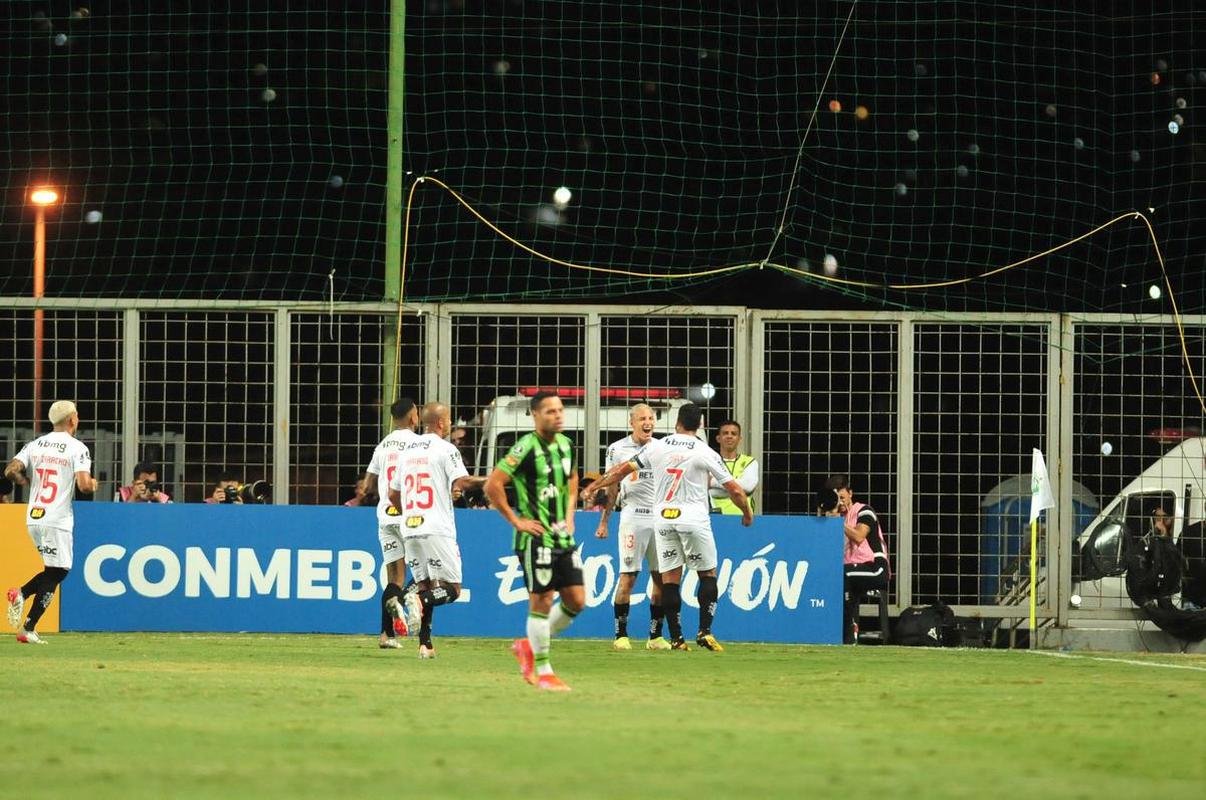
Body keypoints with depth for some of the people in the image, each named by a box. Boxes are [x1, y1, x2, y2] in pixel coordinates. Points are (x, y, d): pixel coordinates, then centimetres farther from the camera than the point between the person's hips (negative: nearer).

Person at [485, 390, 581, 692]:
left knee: (576, 601, 6)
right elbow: (492, 485, -17)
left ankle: (529, 646, 23)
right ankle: (542, 671, 6)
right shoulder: (526, 448, -14)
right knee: (541, 601, -3)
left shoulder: (566, 445, 9)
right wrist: (516, 520, -14)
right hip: (536, 537, -8)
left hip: (563, 537, 8)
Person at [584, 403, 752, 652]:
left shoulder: (656, 447, 3)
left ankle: (676, 638, 3)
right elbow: (735, 490, -3)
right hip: (693, 517, -3)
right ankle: (705, 631, -3)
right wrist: (747, 514, 15)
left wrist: (594, 486, 23)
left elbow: (623, 470, 9)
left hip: (663, 519, 3)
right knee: (708, 574, 9)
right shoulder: (706, 453, -4)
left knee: (670, 578, 6)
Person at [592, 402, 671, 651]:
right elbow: (611, 489, 6)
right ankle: (621, 635, -1)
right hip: (633, 517, -3)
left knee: (662, 577, 3)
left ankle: (656, 635, 10)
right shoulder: (618, 449, 2)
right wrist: (603, 522, 3)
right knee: (628, 576, -7)